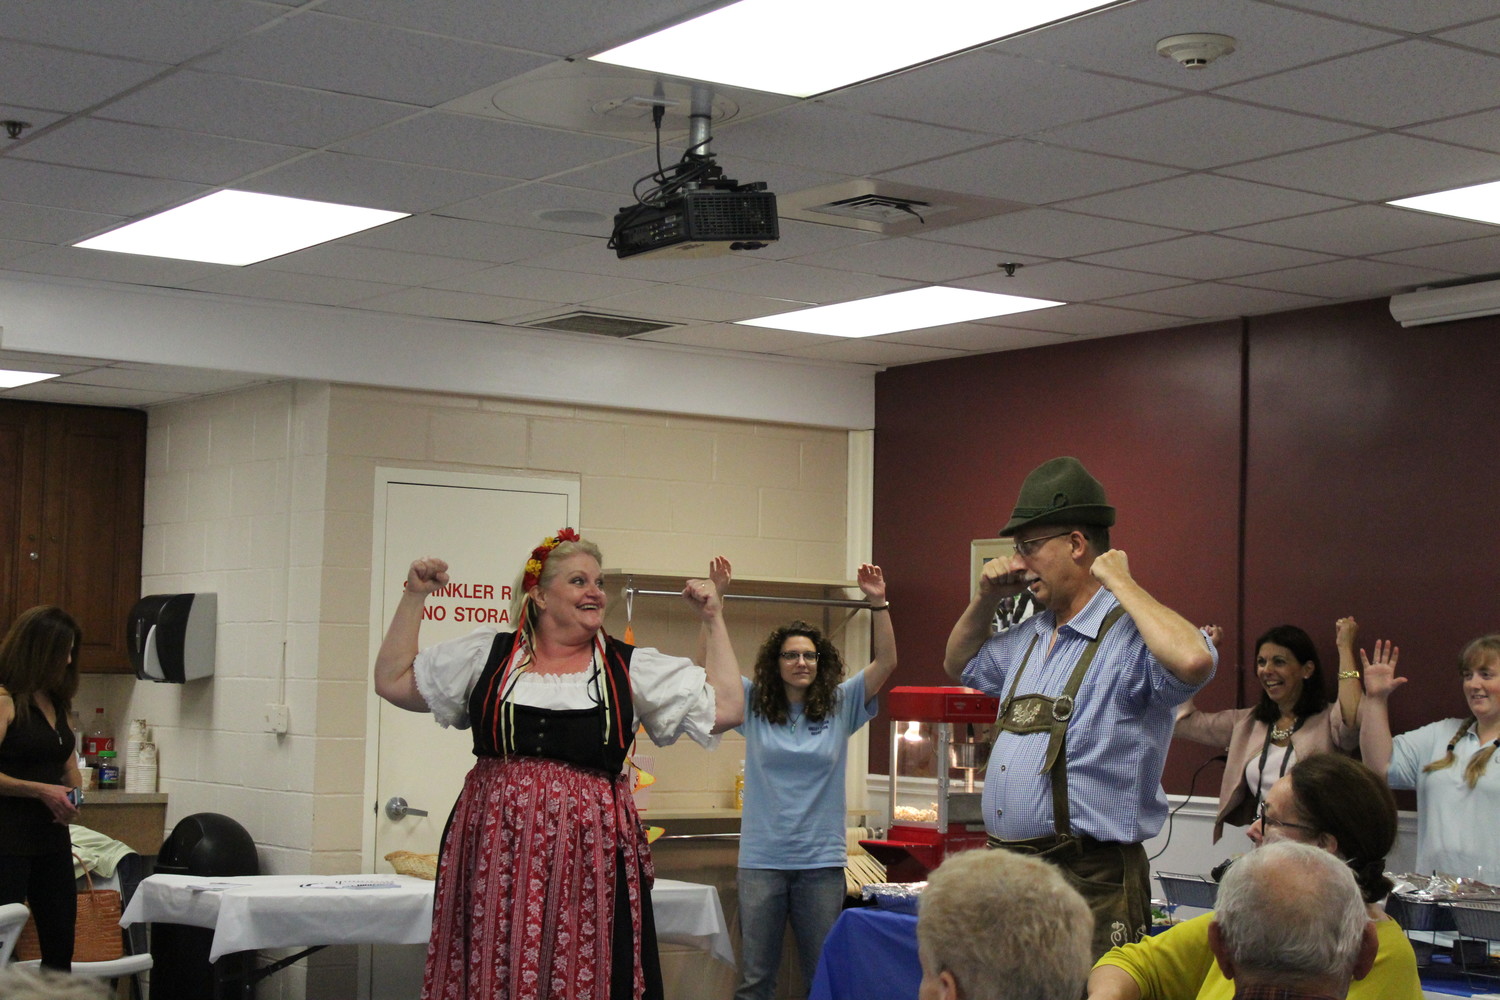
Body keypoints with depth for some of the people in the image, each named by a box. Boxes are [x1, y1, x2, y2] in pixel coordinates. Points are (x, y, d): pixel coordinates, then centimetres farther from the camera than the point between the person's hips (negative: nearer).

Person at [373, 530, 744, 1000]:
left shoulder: (633, 668, 8)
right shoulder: (485, 654, 10)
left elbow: (726, 708, 7)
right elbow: (394, 682, 13)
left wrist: (714, 621, 6)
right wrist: (414, 597, 11)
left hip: (590, 851, 0)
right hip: (495, 851, 0)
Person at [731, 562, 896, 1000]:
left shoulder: (840, 706, 5)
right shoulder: (755, 705, 4)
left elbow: (885, 662, -1)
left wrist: (878, 604, -11)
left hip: (822, 860, 1)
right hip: (762, 859, 0)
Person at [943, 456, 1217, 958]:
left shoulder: (1129, 635, -13)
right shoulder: (1030, 636, 17)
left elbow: (1193, 661, -36)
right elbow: (960, 663, 37)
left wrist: (1120, 582, -21)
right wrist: (986, 599, 17)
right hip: (1008, 871, 9)